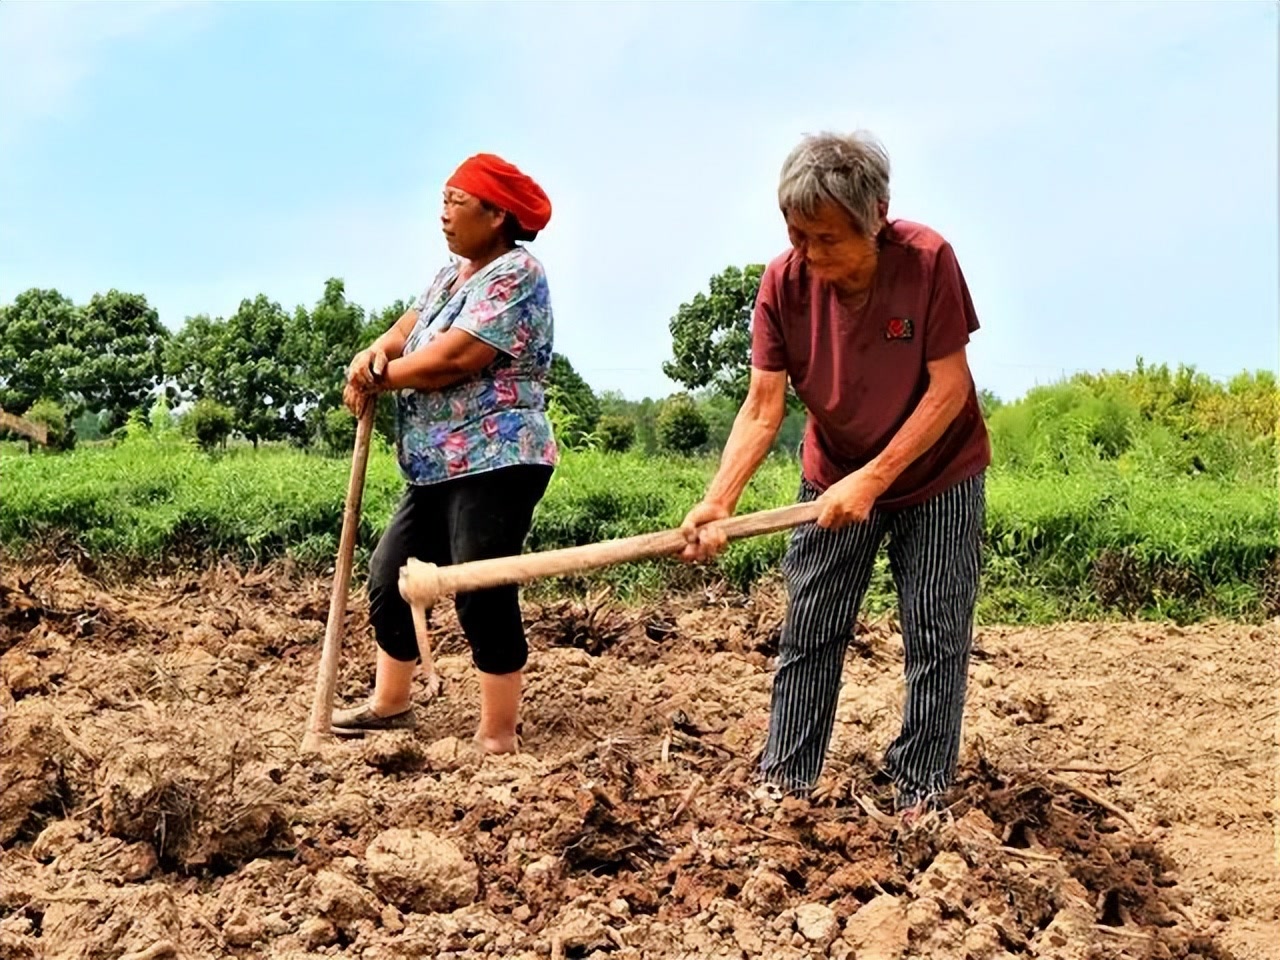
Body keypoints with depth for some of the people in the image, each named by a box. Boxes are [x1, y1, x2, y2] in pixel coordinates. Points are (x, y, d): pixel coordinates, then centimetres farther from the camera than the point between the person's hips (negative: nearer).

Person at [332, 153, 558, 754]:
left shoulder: (516, 275, -13)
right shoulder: (452, 274, 17)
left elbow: (449, 360, -21)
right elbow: (410, 326, 15)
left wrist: (376, 379, -7)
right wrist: (377, 351, -9)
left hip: (494, 465, -10)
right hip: (437, 468, 10)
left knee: (482, 599, -8)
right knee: (389, 578, 15)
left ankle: (497, 741, 3)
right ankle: (389, 704, 32)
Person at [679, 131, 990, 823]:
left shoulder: (928, 260, -25)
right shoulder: (783, 282, -18)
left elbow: (949, 388, -22)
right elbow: (762, 408, -19)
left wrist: (872, 479, -27)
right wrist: (717, 502, -32)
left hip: (936, 476, -2)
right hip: (833, 480, 3)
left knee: (936, 638, 3)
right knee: (807, 635, 6)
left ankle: (919, 791, 16)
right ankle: (783, 783, 17)